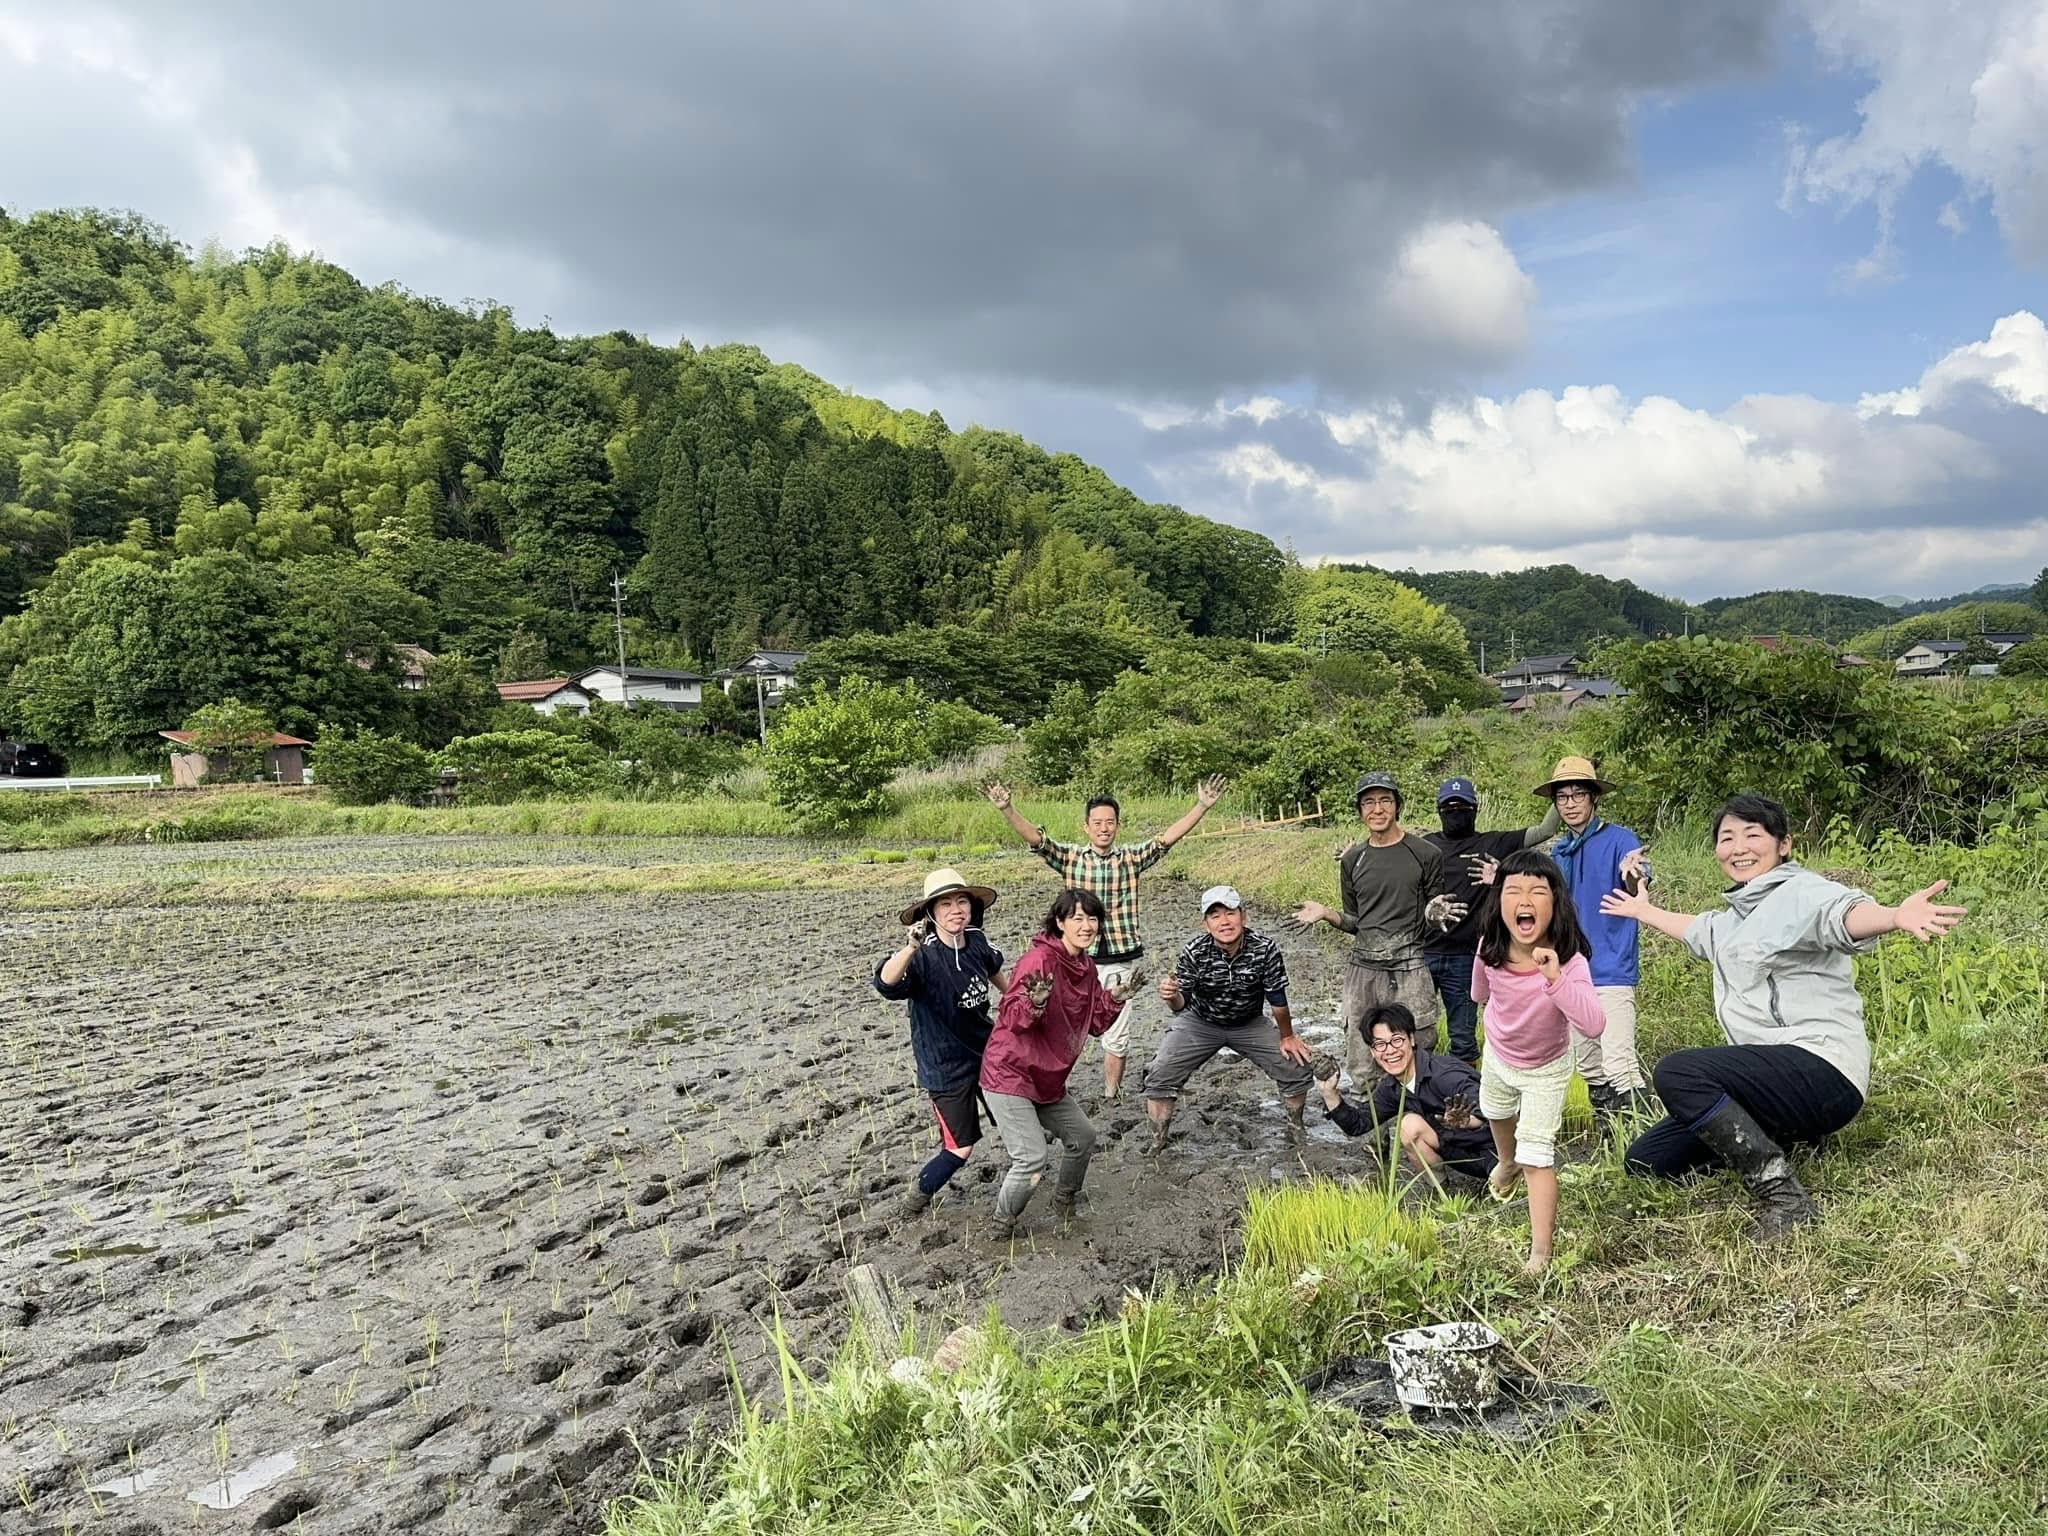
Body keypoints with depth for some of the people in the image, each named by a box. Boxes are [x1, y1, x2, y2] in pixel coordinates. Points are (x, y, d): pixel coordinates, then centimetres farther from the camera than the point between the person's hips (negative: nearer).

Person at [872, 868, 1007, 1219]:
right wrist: (910, 947, -67)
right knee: (961, 1149, -1)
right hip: (947, 1066, -6)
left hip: (987, 1050, 6)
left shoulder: (977, 941, -10)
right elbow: (886, 983, -50)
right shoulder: (924, 957, -29)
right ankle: (918, 1196, 27)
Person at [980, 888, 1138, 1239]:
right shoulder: (1040, 959, -22)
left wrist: (1115, 998, -4)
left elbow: (1096, 1024, 12)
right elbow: (1011, 1018, -26)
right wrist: (1036, 1002, -45)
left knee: (1082, 1137, 19)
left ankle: (1064, 1205, 42)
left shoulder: (1086, 967, 5)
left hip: (1047, 1079, 9)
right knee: (1033, 1160, -14)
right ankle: (1002, 1227, 10)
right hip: (1010, 1076, -9)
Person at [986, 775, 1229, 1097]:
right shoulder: (1070, 857, -1)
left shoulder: (1131, 858, 1)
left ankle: (1111, 1097, 24)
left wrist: (1202, 807, -22)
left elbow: (1168, 838, -9)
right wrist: (1007, 810, -30)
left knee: (1117, 1037, 9)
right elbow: (1036, 838, -14)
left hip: (1122, 961, 1)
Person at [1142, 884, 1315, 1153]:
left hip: (1249, 1024, 1)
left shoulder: (1265, 949, -26)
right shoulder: (1194, 952, -27)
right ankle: (1157, 1144, 6)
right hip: (1200, 1023, -1)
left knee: (1296, 1067, -7)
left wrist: (1287, 1037, -2)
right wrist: (1171, 997, -43)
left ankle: (1296, 1130, 21)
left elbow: (1277, 998, -14)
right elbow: (1183, 1003, -20)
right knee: (1160, 1076, -15)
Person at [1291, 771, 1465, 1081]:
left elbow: (1431, 923, 5)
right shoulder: (1353, 860, 10)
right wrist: (1326, 914, -1)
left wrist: (1434, 915, -17)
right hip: (1362, 967, 4)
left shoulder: (1426, 854, -1)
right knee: (1361, 1066, 7)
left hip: (1409, 970, -3)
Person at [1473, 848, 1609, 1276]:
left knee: (1537, 1156, -9)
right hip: (1499, 1056, 5)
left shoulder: (1569, 961, -39)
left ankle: (1541, 1254, 3)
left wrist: (1555, 977, -61)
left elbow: (1594, 1025, -52)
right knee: (1495, 1113, 33)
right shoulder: (1490, 949, -27)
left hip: (1546, 1069, -5)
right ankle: (1506, 1162, 66)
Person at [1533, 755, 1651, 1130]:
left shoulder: (1619, 839, -8)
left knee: (1619, 1067, -15)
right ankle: (1610, 1137, 26)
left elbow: (1638, 891, -26)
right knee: (1589, 1068, 14)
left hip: (1611, 971, -7)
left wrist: (1633, 874, -49)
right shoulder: (1559, 851, 12)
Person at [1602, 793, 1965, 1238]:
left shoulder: (1801, 892, -9)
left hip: (1820, 1069, -9)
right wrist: (1645, 911, 59)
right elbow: (1698, 931, 44)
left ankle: (1785, 1198, -22)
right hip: (1768, 1080, 9)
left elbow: (1845, 913, -34)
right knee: (1646, 1160, 5)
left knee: (1678, 1072, -32)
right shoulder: (1738, 915, 19)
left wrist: (1897, 916, -57)